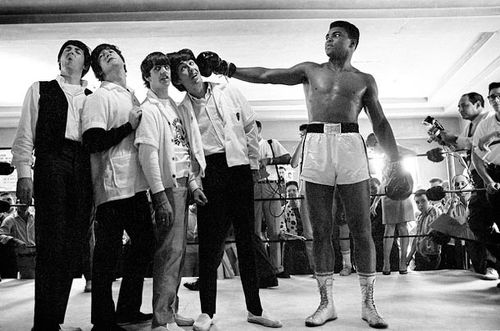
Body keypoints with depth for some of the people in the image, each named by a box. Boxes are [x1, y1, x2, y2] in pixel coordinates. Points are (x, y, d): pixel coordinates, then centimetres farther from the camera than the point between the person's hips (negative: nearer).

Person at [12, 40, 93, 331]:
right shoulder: (41, 90, 17)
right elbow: (25, 135, 8)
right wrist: (24, 173, -5)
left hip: (84, 168, 3)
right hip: (52, 162, -2)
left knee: (73, 245, -1)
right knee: (52, 243, -10)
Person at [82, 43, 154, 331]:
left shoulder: (133, 96, 20)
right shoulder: (100, 97, -4)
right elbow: (93, 142, -17)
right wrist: (130, 126, -12)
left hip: (136, 185, 8)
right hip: (113, 186, -8)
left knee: (145, 243, 14)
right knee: (108, 254, -1)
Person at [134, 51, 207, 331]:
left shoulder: (174, 106, 18)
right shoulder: (149, 109, -7)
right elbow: (148, 155, -15)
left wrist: (193, 184, 13)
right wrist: (161, 197, -20)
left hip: (182, 183, 8)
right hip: (167, 185, -8)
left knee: (179, 249, 11)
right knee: (170, 250, -8)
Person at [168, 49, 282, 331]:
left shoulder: (228, 92, 9)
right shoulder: (182, 109, 6)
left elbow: (250, 126, 11)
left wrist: (254, 162, 7)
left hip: (239, 167, 2)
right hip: (208, 171, -1)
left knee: (247, 239, 6)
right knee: (210, 242, -2)